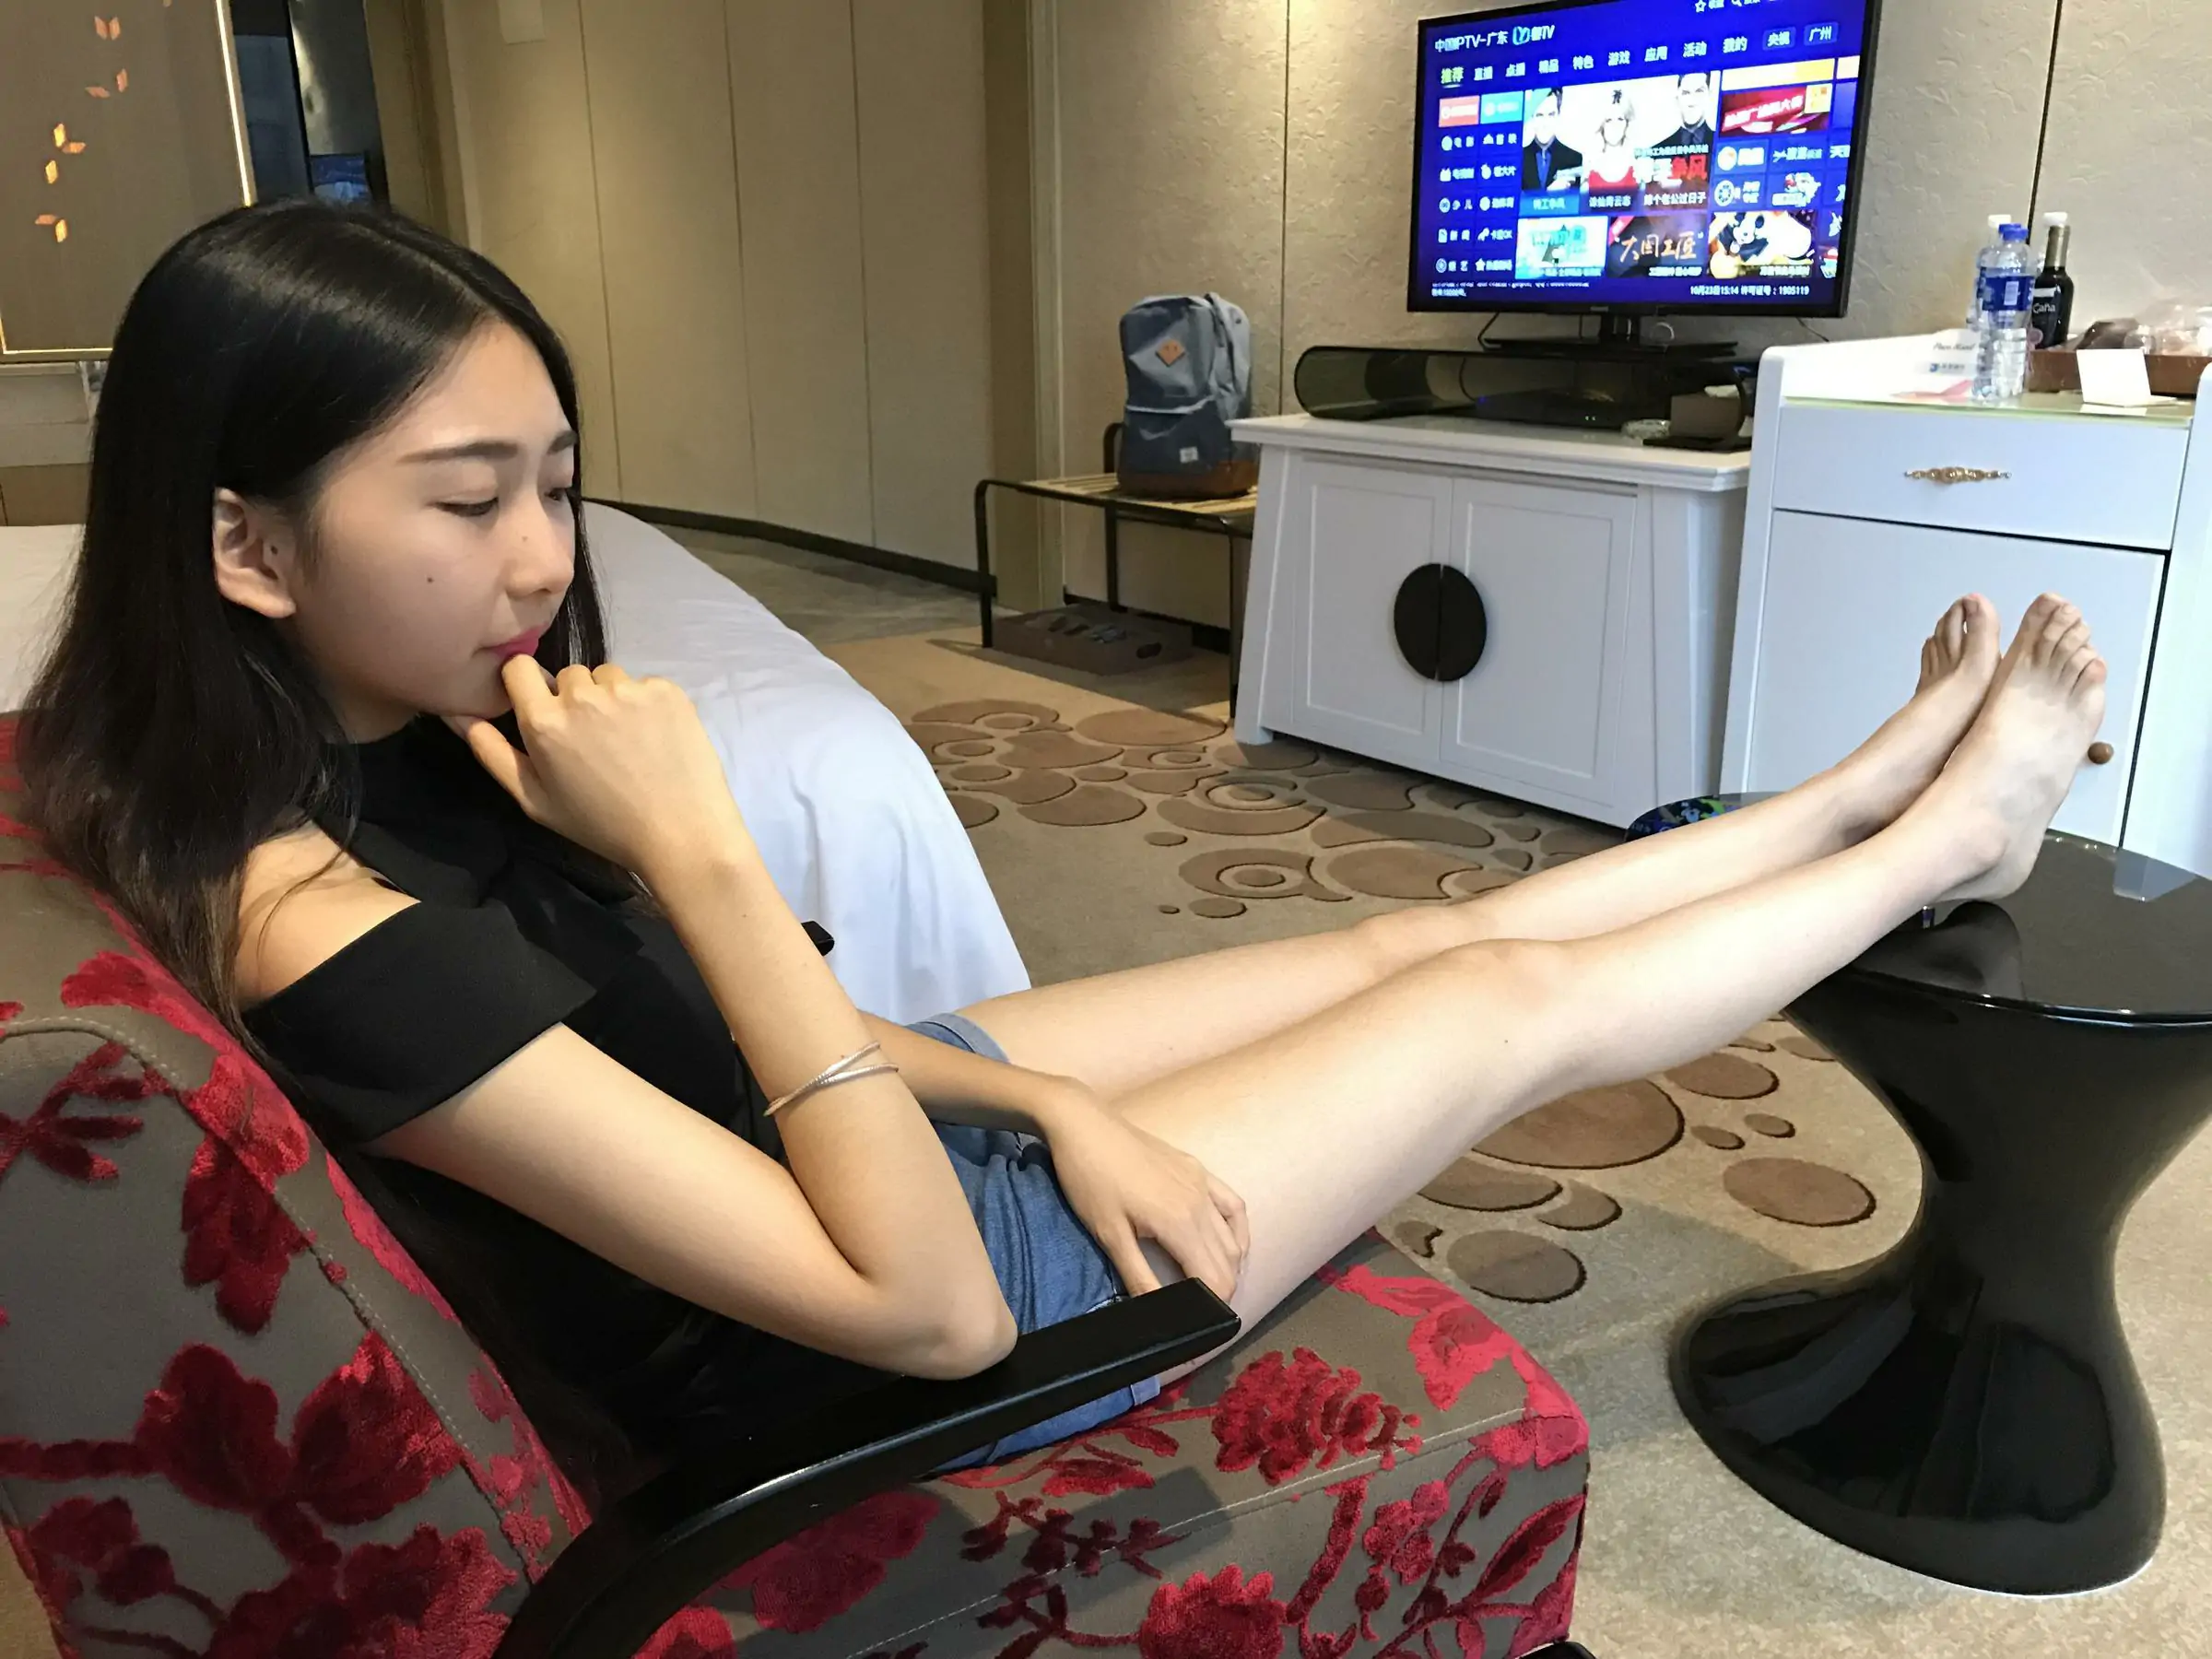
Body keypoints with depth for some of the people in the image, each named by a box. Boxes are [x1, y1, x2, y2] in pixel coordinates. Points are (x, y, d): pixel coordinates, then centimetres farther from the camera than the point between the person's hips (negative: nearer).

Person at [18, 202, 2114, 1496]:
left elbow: (781, 1018, 4)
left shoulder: (405, 762, -4)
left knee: (1418, 932, 9)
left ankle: (1873, 791, 29)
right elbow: (924, 1303, -33)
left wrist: (1044, 1095, -7)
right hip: (954, 1296, -7)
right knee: (1509, 998, 1)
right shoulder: (328, 935, -32)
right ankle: (1947, 838, 25)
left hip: (879, 1126, 8)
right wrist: (699, 854, -35)